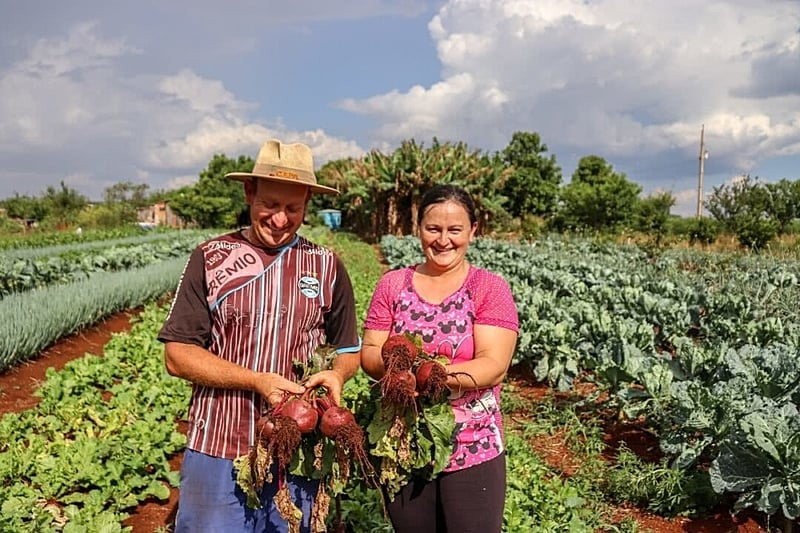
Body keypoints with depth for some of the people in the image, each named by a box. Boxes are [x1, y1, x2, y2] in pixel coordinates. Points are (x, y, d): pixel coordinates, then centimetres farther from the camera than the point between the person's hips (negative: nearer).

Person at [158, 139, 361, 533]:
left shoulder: (327, 267, 3)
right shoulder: (210, 259, -2)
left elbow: (348, 349, 12)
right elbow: (177, 355, -5)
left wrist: (337, 374, -11)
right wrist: (256, 381, -16)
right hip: (218, 452, -1)